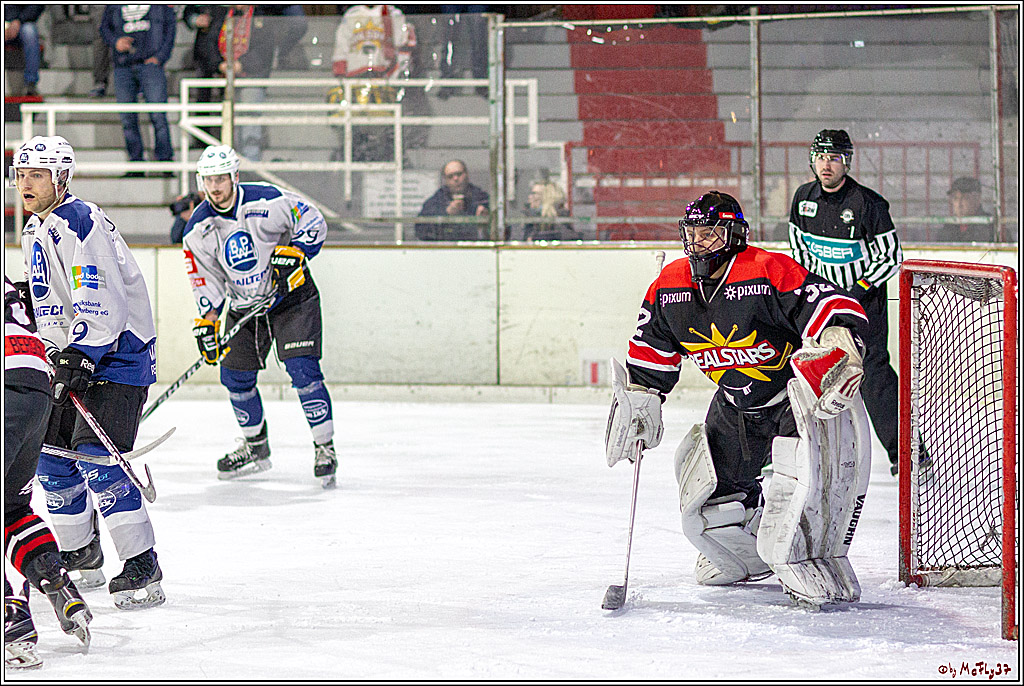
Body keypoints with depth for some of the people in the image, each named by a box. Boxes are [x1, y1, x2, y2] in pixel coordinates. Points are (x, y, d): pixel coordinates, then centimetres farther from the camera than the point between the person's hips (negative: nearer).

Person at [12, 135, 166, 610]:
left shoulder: (80, 223, -18)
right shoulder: (34, 232, 14)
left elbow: (104, 302, -26)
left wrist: (82, 357, -30)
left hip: (117, 353, -10)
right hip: (71, 357, 10)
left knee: (97, 458, -19)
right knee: (53, 459, 9)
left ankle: (143, 570, -19)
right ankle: (80, 556, 25)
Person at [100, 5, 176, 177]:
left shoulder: (160, 4, 7)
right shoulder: (114, 5, 12)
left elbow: (170, 26, 8)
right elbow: (104, 27, 18)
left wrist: (160, 56, -3)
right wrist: (115, 41, -5)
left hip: (150, 64, -3)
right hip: (123, 66, 3)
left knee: (158, 116, -11)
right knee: (127, 119, 1)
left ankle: (165, 162, -7)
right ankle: (136, 165, 7)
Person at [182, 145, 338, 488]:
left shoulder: (268, 201, -19)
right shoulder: (198, 230, -5)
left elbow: (313, 222, -10)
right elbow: (204, 279, 0)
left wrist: (292, 254, -24)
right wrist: (207, 324, -8)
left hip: (292, 296, -5)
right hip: (243, 305, 5)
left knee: (303, 370, -17)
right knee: (235, 376, 5)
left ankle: (325, 448, -8)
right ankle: (256, 447, 26)